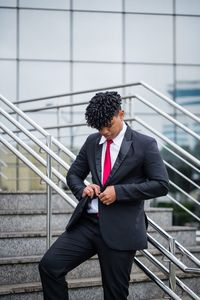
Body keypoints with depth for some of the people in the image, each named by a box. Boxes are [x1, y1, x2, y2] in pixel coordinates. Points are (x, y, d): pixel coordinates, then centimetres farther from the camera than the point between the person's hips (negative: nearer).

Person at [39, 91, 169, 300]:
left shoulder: (145, 145, -4)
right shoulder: (92, 142, 11)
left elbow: (161, 185, -8)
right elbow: (73, 174, 22)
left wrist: (119, 191, -16)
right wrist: (82, 189, -3)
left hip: (120, 230, -4)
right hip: (87, 222, 5)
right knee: (49, 265, -11)